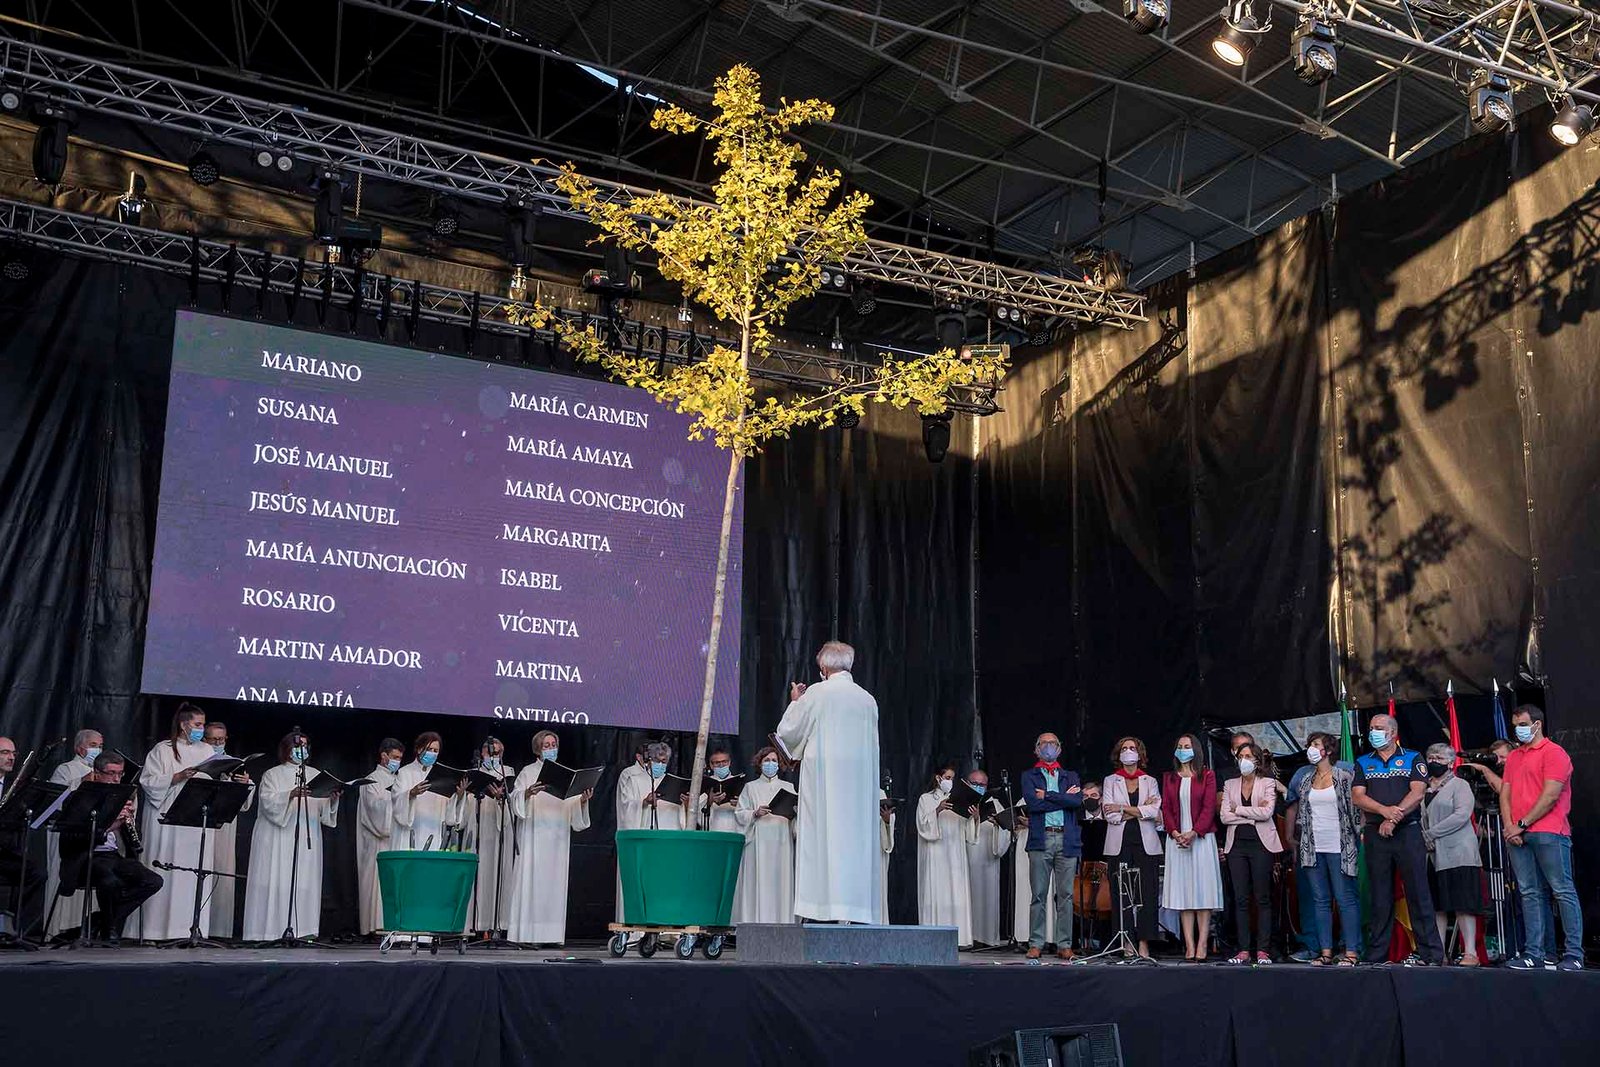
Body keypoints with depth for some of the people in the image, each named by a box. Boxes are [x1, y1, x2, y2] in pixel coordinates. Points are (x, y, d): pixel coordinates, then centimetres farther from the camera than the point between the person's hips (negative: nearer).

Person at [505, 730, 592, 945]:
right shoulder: (529, 772, 4)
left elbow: (571, 809, 15)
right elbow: (515, 800, -8)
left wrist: (582, 800, -5)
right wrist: (527, 793, -28)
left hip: (557, 839, 4)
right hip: (533, 837, -4)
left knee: (554, 881, 0)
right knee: (530, 879, -9)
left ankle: (551, 933, 0)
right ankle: (525, 933, -9)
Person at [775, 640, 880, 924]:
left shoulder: (816, 693, -5)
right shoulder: (868, 700, 8)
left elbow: (787, 732, 3)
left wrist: (795, 702, 19)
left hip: (823, 776, -4)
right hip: (860, 780, 4)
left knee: (823, 839, -2)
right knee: (856, 840, 4)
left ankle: (824, 911, -7)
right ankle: (856, 914, 1)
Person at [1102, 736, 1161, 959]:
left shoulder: (1150, 782, 13)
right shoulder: (1110, 781, 11)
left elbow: (1155, 810, -4)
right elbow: (1110, 815, -2)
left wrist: (1123, 809, -7)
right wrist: (1140, 811, -6)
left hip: (1145, 842, 0)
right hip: (1119, 843, 0)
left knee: (1147, 893, -5)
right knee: (1121, 893, -4)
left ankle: (1143, 944, -3)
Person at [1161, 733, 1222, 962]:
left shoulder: (1207, 776, 5)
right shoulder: (1169, 778, 15)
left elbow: (1209, 807, -4)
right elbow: (1166, 808, 8)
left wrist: (1194, 833, -15)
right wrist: (1175, 832, -8)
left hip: (1201, 838, -3)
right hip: (1176, 839, 3)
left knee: (1202, 891, -5)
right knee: (1182, 891, -1)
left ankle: (1202, 945, -6)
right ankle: (1189, 945, -1)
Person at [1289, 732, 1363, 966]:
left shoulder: (1344, 777, 0)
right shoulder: (1305, 781, 14)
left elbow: (1356, 807, -1)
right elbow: (1298, 812, 17)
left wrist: (1360, 833, -7)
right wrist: (1292, 840, 13)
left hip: (1339, 848, -5)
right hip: (1313, 848, 5)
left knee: (1346, 898, -5)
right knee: (1320, 900, 5)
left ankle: (1352, 951, -2)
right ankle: (1325, 951, 8)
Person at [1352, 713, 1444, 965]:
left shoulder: (1412, 759, 7)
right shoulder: (1363, 763, 15)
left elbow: (1418, 792, -7)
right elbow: (1357, 796, 2)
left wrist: (1395, 817, -15)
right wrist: (1385, 810, -15)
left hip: (1408, 832, -3)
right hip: (1375, 835, 3)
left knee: (1418, 894, -5)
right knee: (1380, 898, 4)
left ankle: (1432, 954, -3)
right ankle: (1376, 957, 7)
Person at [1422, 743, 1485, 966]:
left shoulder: (1459, 785, 1)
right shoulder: (1424, 788, 19)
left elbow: (1462, 815, -14)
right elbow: (1421, 819, 19)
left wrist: (1431, 834, -15)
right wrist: (1424, 841, -1)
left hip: (1457, 854, -6)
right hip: (1432, 856, 6)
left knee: (1463, 905, -8)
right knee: (1437, 906, 4)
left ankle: (1471, 953, -7)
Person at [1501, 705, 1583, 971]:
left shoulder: (1553, 752, -2)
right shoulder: (1513, 757, 21)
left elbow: (1551, 795, -10)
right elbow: (1505, 794, 17)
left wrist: (1522, 824, -10)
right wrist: (1509, 825, 0)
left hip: (1549, 833, -7)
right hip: (1518, 836, 7)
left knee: (1563, 891, -5)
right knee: (1530, 894, 5)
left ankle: (1574, 954, -5)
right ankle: (1534, 954, 5)